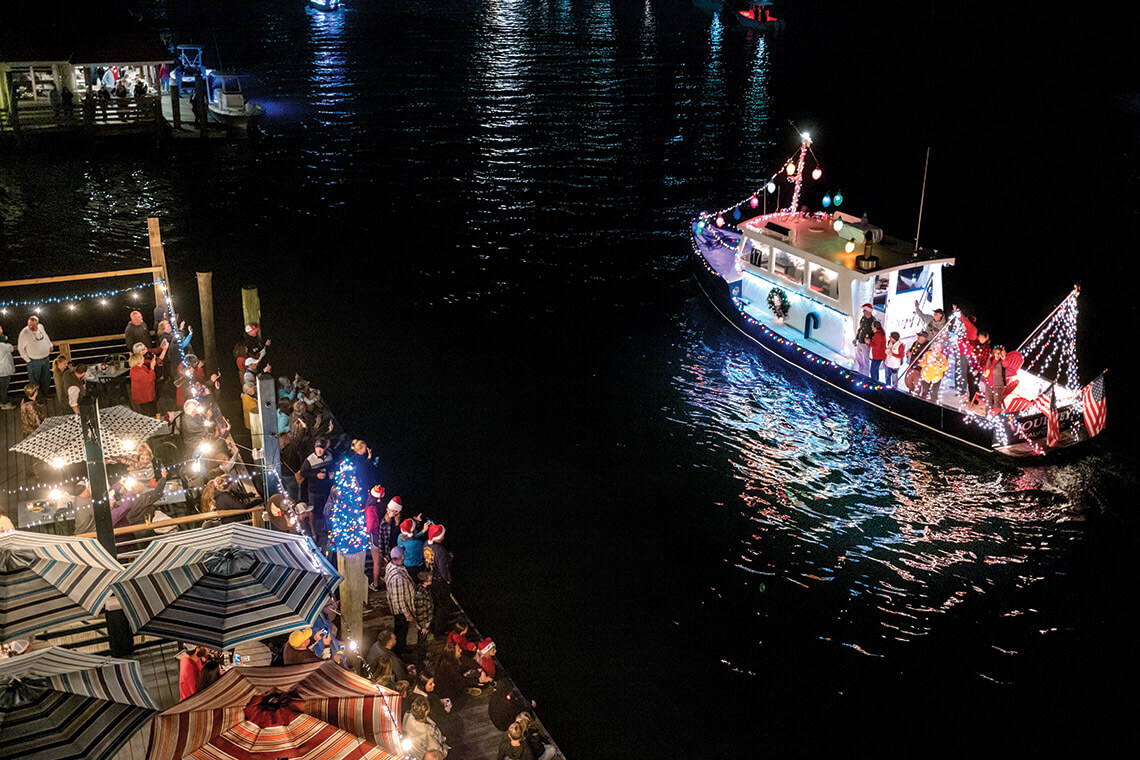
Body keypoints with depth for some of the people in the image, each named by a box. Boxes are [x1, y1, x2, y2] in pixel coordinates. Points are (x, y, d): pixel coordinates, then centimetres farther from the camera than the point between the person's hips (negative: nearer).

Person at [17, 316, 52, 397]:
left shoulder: (41, 327, -7)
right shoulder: (24, 333, -22)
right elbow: (20, 348, -11)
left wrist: (50, 345, 22)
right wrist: (27, 360, -10)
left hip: (45, 358, 6)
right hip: (34, 361, -5)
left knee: (45, 378, 21)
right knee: (34, 381, 5)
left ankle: (45, 395, 40)